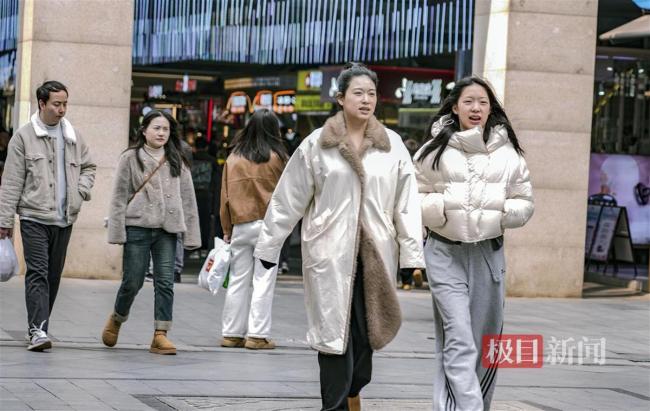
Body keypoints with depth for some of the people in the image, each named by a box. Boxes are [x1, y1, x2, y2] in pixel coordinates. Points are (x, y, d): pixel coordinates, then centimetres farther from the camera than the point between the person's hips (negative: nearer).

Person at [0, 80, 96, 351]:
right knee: (37, 273, -12)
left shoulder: (74, 137, 10)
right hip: (34, 217, -5)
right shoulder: (24, 136, -3)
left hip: (64, 219, 5)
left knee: (54, 275, 8)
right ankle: (38, 330, -18)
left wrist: (82, 189, 4)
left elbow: (88, 166, 25)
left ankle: (39, 328, 18)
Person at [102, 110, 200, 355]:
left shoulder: (177, 162, 13)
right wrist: (117, 231, -6)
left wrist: (191, 234, 5)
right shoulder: (130, 159, 3)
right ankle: (116, 319, 26)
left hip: (167, 229, 3)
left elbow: (187, 199, 12)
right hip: (137, 227, -3)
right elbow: (119, 197, 1)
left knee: (165, 282, -5)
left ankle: (160, 335, -3)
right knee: (133, 281, -1)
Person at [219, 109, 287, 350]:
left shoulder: (233, 158, 6)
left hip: (239, 227, 4)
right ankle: (257, 335, -4)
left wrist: (227, 229, 12)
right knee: (263, 281, -1)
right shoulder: (276, 158, -4)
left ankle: (231, 333, 13)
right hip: (267, 225, -3)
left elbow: (225, 195, 7)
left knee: (238, 280, 10)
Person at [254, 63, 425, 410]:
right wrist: (268, 247, 7)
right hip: (330, 252, -2)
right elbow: (288, 199, 5)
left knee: (365, 331, 3)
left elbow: (406, 202, 5)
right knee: (333, 330, -4)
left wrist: (412, 252, 0)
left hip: (376, 253, 2)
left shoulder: (392, 144, 7)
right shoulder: (317, 144, 2)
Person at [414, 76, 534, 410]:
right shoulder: (435, 149, 1)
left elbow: (525, 202, 10)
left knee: (484, 343, 8)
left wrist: (502, 212, -10)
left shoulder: (508, 153, 5)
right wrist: (441, 205, -14)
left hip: (488, 253, 3)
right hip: (445, 253, -3)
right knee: (459, 339, -12)